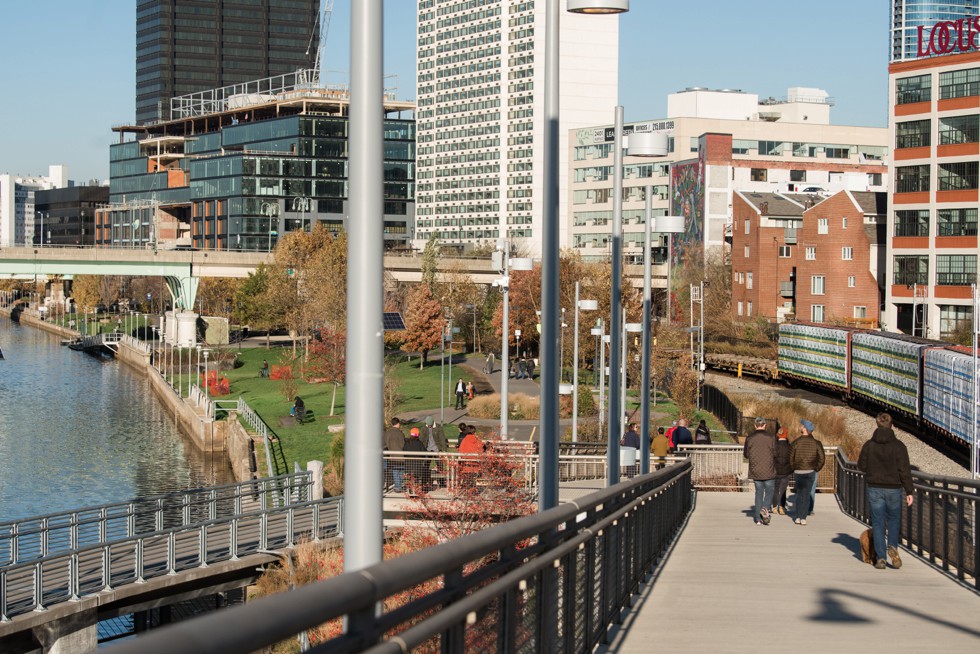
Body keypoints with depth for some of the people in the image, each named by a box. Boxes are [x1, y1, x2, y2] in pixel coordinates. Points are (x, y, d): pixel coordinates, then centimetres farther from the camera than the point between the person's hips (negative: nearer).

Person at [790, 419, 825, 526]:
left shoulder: (795, 443, -5)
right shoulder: (816, 443, -2)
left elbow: (790, 458, -5)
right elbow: (822, 459, -4)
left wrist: (793, 469, 9)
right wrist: (816, 469, 8)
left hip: (798, 472, 0)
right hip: (810, 472, 0)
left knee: (799, 494, 12)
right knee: (806, 494, 4)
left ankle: (798, 517, 8)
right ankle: (803, 518, -2)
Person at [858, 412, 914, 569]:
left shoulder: (869, 445, -4)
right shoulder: (898, 446, -9)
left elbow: (861, 466, 5)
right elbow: (905, 470, -10)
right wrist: (909, 492, -6)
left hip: (874, 489, 1)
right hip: (893, 489, -1)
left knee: (878, 522, 7)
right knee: (894, 519, 19)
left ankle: (880, 558, 3)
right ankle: (892, 546, -4)